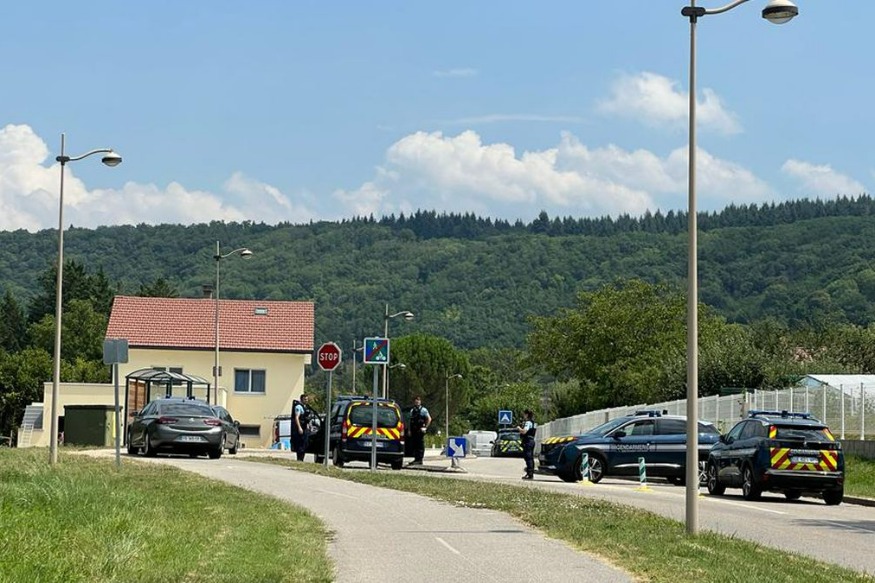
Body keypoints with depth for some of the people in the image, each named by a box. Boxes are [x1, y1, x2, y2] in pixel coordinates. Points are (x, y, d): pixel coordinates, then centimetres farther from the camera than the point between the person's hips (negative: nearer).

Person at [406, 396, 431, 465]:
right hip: (413, 431, 6)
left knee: (420, 446, -5)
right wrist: (409, 430, 10)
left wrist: (425, 427, -9)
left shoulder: (423, 410, 0)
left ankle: (420, 460, -4)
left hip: (420, 431, -5)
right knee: (413, 445, 5)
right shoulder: (412, 410, 16)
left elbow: (429, 419, -3)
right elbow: (410, 421, 17)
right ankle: (416, 459, 12)